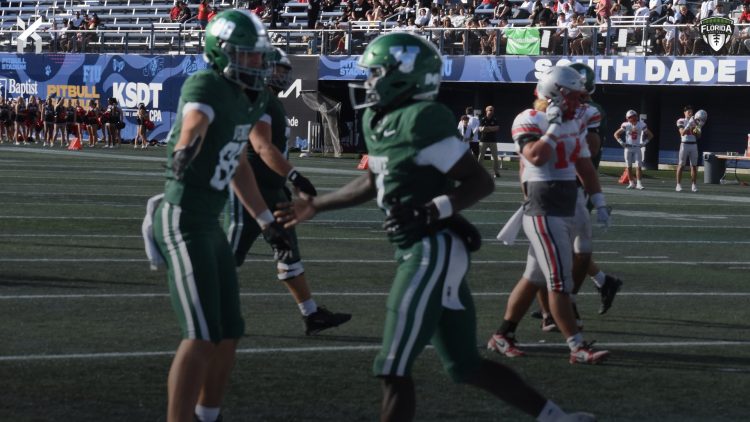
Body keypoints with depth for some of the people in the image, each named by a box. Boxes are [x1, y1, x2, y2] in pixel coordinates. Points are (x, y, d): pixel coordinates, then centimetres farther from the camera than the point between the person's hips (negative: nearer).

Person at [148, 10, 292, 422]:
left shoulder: (251, 100, 11)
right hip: (182, 223, -9)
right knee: (202, 336, -14)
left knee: (228, 335, 13)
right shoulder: (206, 85, -17)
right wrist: (185, 149, -65)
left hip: (208, 227, 9)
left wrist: (267, 222, 30)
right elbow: (194, 123, -42)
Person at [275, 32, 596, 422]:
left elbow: (481, 182, -15)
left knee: (393, 369, -6)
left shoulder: (420, 121, -17)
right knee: (466, 366, 14)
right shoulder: (377, 121, 10)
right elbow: (375, 183, 28)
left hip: (434, 251, -10)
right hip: (420, 252, 10)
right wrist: (315, 206, 32)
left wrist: (428, 213, -24)